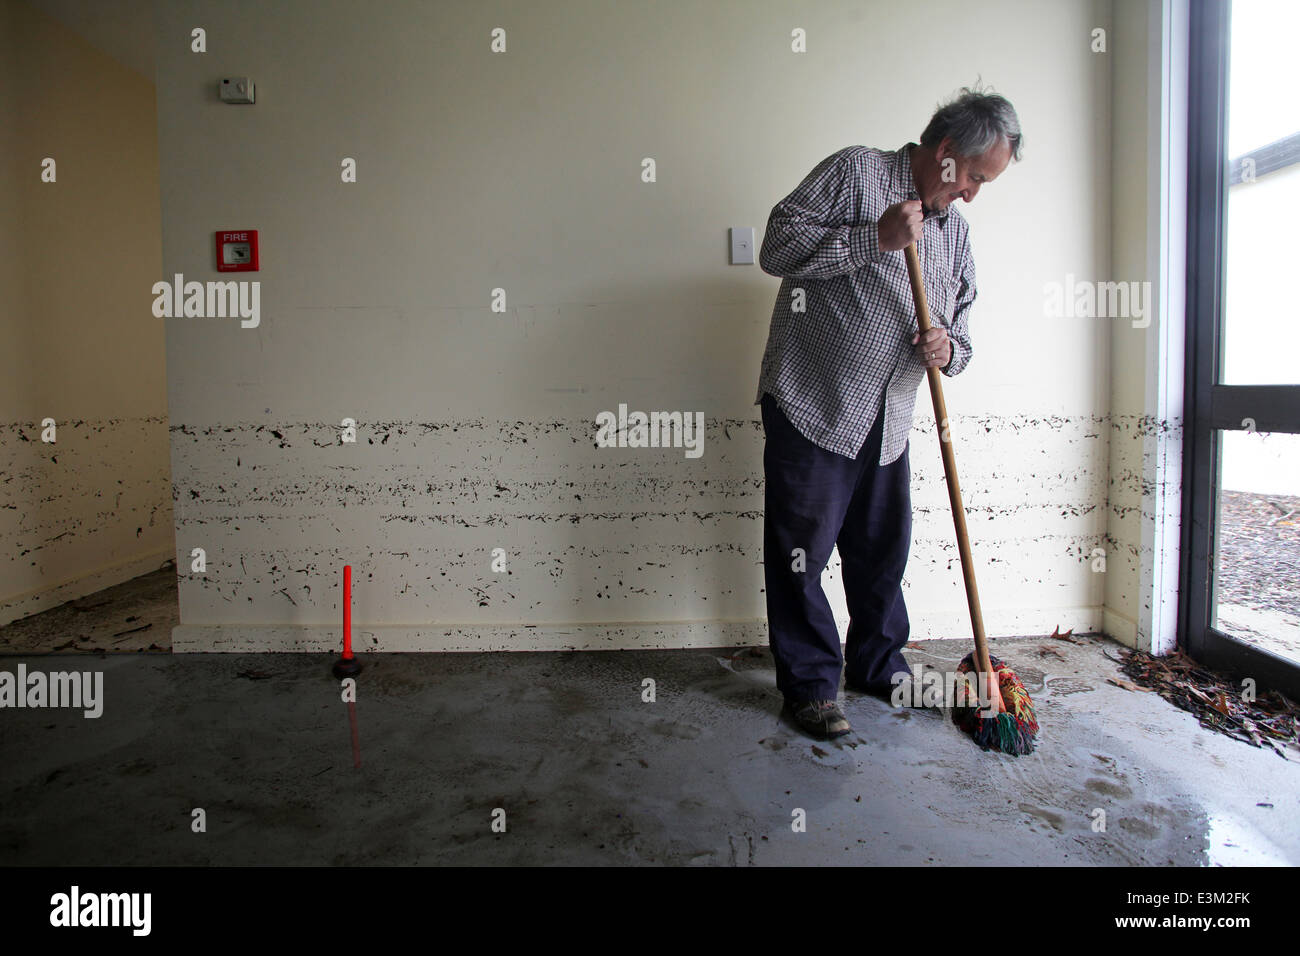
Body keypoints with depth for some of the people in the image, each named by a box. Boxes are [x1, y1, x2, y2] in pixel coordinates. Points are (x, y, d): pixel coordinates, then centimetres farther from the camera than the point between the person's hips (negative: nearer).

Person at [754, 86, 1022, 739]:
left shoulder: (955, 231, 18)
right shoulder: (854, 172, -2)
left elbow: (960, 332, 20)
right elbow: (779, 247, -13)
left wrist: (947, 350, -4)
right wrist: (876, 239, -17)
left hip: (887, 423, 7)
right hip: (811, 406, -6)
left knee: (883, 551, 14)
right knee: (800, 553, -2)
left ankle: (878, 666, 33)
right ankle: (811, 685, 13)